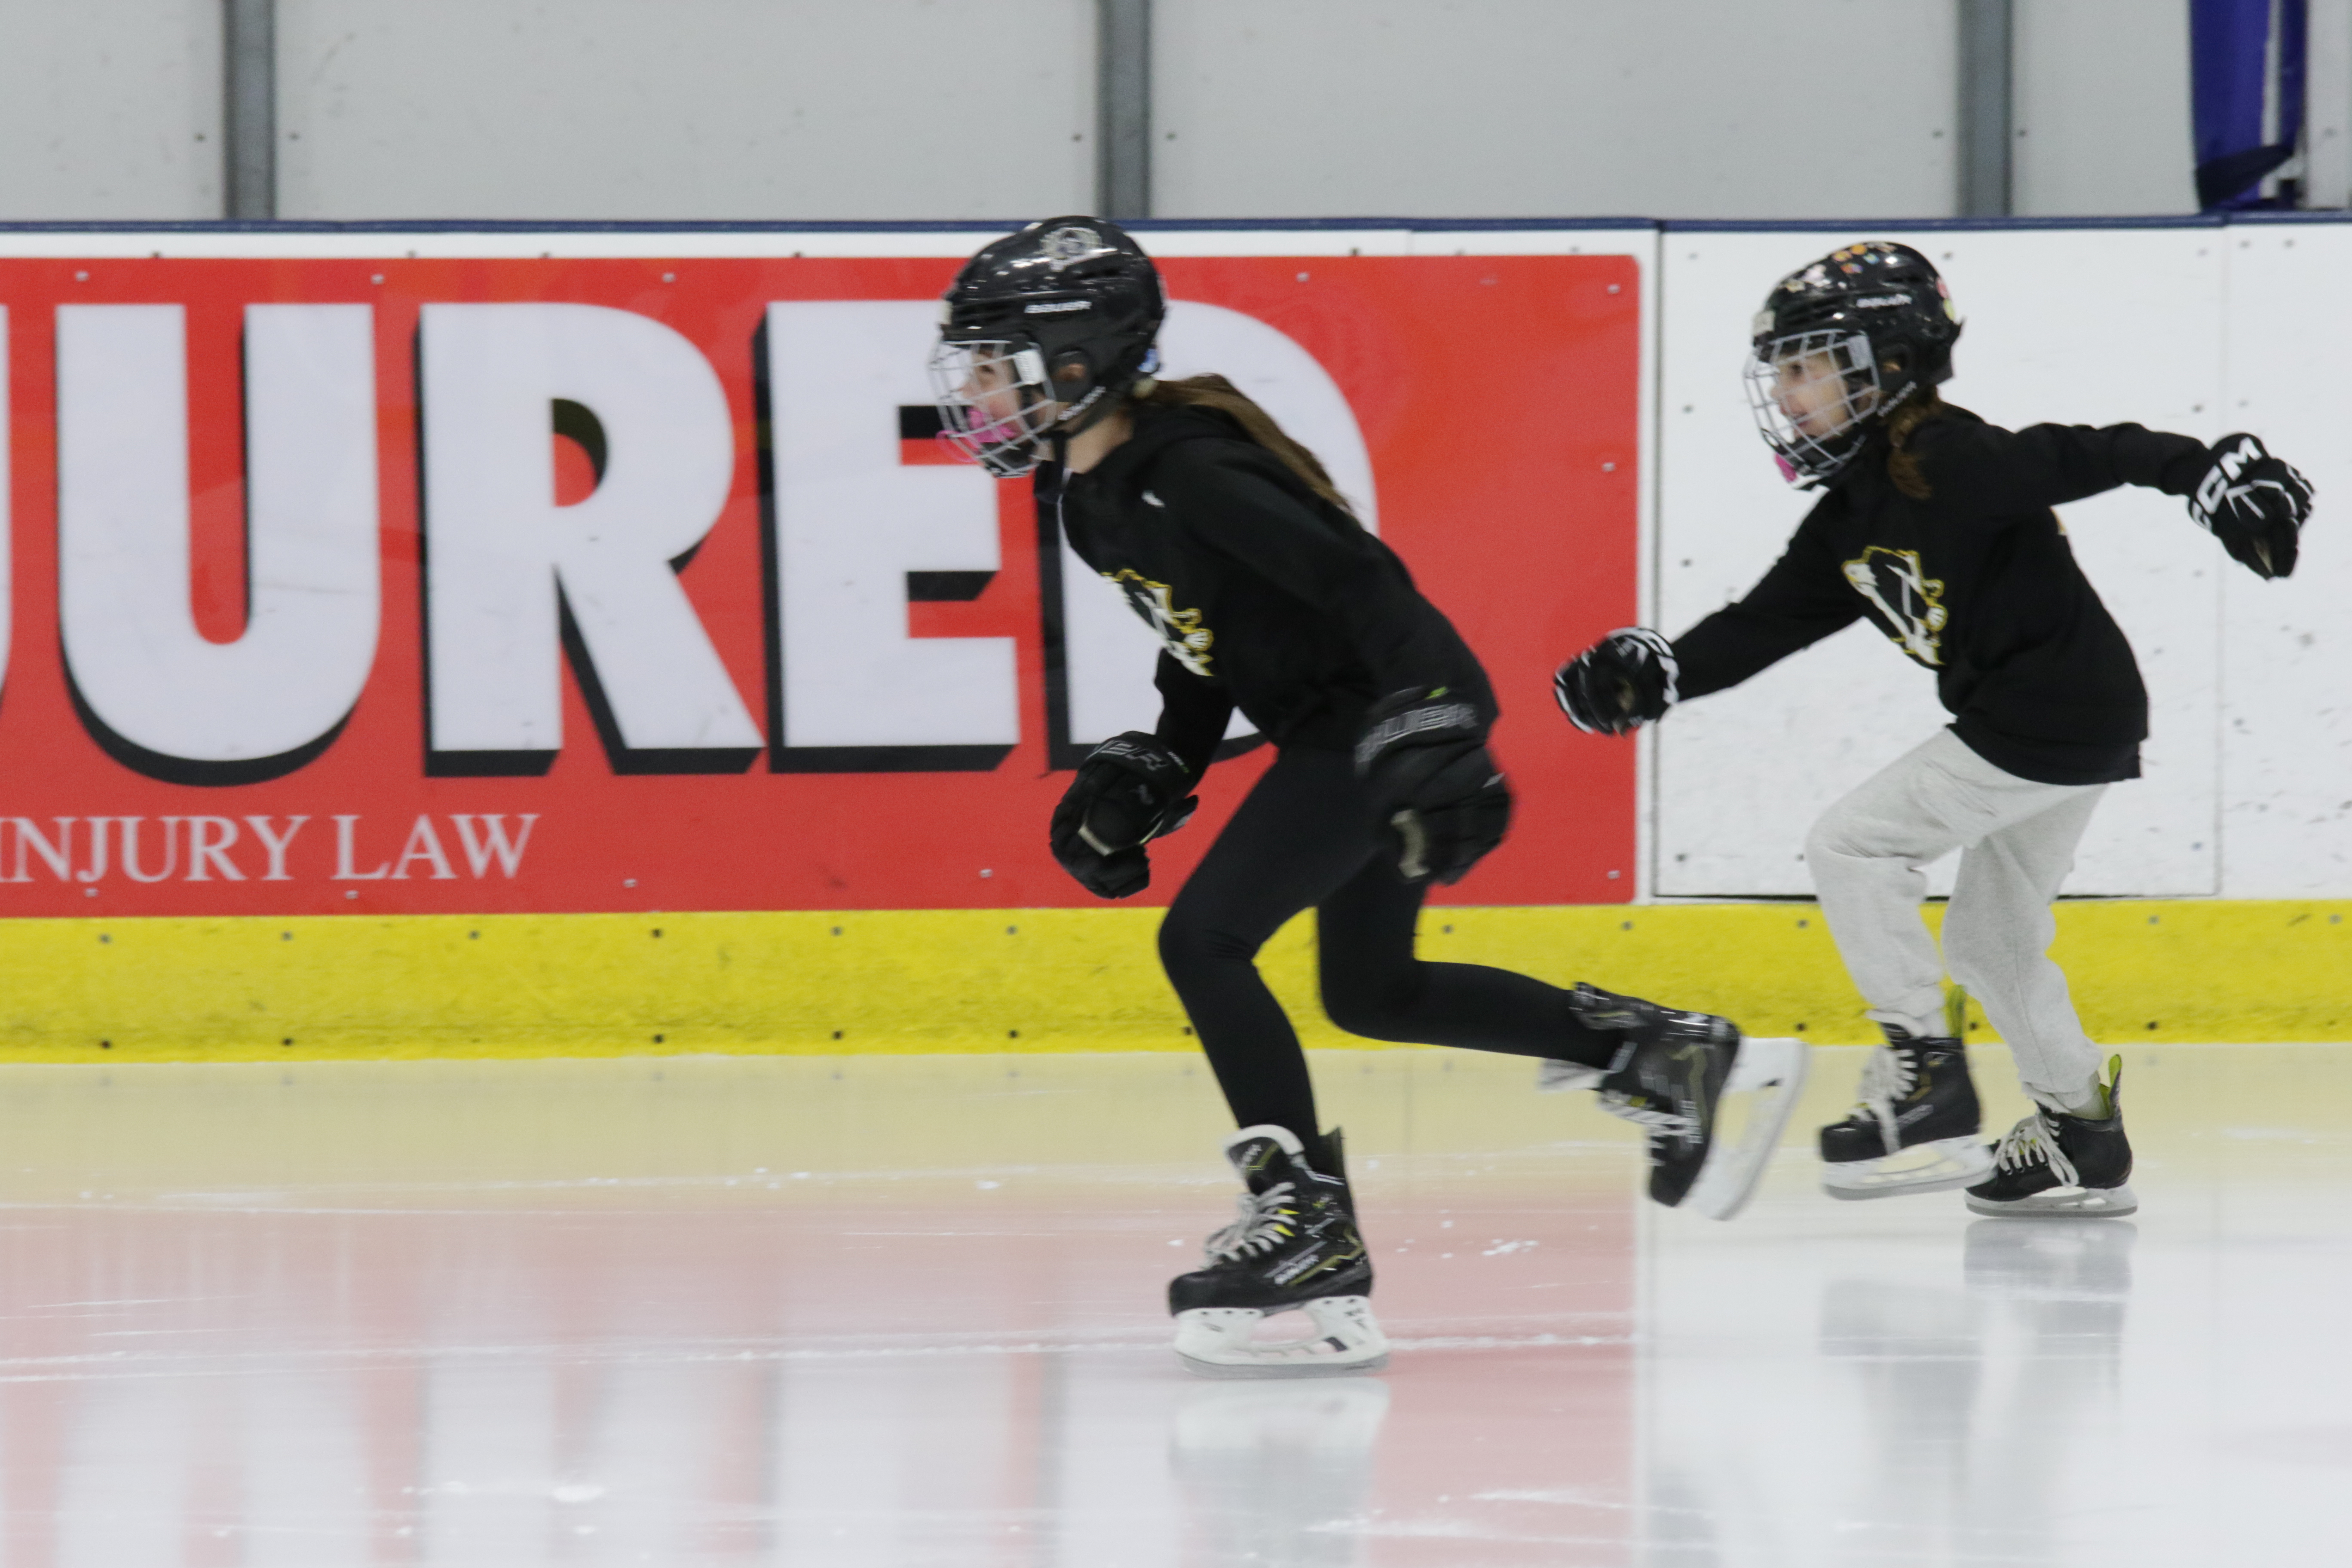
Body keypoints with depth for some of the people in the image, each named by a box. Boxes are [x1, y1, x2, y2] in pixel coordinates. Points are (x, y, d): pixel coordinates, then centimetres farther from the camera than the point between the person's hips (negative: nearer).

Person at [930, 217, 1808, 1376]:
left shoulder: (1189, 475, -23)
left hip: (1390, 713, -11)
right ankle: (1676, 1057, 29)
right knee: (1371, 992, 20)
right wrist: (1149, 772, 14)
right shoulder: (1092, 494, 7)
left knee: (1204, 941, -15)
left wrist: (1431, 737, -33)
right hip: (1340, 729, 11)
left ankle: (1314, 1239, -12)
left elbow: (1362, 580, -28)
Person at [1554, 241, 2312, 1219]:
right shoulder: (1848, 520, 14)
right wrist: (1658, 673, -1)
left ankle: (1926, 1086, -8)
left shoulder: (1942, 459, -15)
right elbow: (1766, 623, 13)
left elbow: (2086, 456, -23)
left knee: (1851, 846, -9)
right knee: (1991, 939, 21)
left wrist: (2208, 470, -35)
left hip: (2052, 716, -10)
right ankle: (2082, 1140, 27)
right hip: (2072, 730, 10)